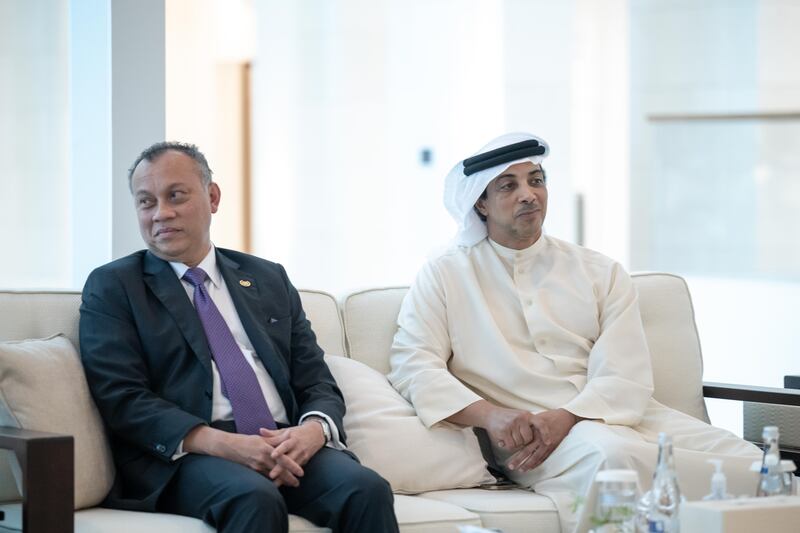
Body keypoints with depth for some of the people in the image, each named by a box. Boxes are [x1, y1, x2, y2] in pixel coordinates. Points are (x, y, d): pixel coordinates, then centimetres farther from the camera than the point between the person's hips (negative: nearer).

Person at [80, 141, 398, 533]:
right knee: (257, 500, -36)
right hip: (185, 457, -4)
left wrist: (314, 429, -8)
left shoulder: (270, 280, 22)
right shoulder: (112, 287, 9)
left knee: (367, 490, -27)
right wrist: (221, 443, -18)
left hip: (286, 447, 4)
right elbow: (121, 398, -3)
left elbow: (318, 383, 18)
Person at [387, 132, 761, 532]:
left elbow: (625, 378, 2)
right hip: (527, 433, -2)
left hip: (616, 414, 2)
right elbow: (411, 365, 0)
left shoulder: (601, 273, 14)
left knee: (751, 462, -27)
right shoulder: (445, 275, 12)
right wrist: (490, 415, -17)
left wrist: (564, 418, -18)